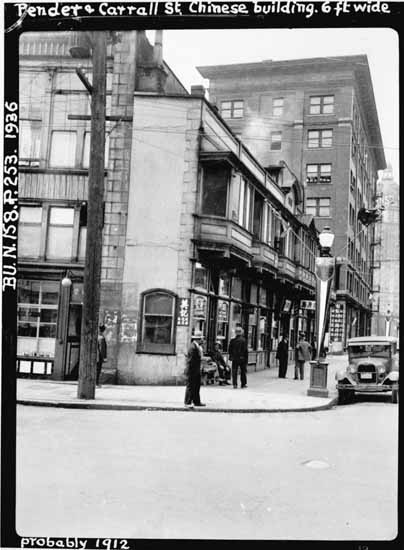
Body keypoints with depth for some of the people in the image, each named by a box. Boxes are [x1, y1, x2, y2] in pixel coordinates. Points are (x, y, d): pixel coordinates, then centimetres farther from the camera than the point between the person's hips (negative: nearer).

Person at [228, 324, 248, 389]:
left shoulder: (232, 340, -2)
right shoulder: (243, 340, -8)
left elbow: (230, 349, 3)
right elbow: (246, 350, -7)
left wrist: (230, 357, 13)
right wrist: (246, 359, 0)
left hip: (234, 358, 1)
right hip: (242, 358, -1)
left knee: (234, 372, 5)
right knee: (243, 371, 11)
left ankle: (234, 384, 0)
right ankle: (243, 384, 16)